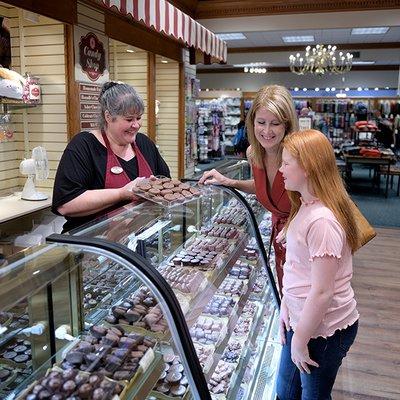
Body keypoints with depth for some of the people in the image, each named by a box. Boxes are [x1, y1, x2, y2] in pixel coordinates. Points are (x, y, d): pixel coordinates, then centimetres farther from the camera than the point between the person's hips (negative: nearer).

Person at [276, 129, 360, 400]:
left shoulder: (322, 221, -28)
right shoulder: (305, 206, 2)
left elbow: (322, 292, -26)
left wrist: (300, 340, -16)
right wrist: (287, 310, 9)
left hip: (324, 329, -8)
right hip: (301, 318, 8)